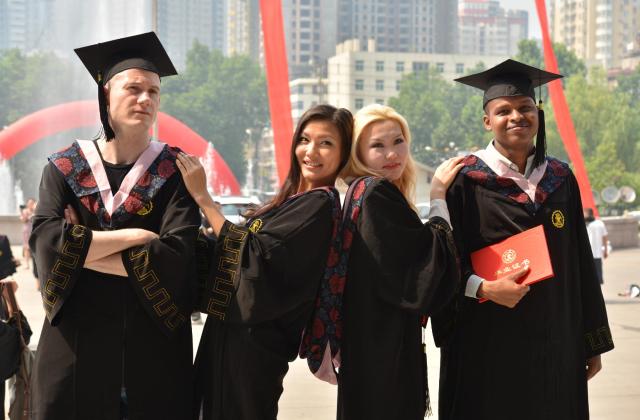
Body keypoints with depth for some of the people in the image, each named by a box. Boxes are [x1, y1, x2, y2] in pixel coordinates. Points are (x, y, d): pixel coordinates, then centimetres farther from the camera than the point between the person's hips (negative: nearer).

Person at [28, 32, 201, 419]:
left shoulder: (174, 171, 0)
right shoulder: (65, 168, 3)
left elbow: (176, 256, -15)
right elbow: (45, 241, -13)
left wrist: (79, 249, -12)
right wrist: (134, 235, -15)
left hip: (153, 350, 0)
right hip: (76, 345, 1)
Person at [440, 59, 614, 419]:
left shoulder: (560, 180, 8)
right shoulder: (467, 180, -5)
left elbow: (581, 265, 10)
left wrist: (593, 342, 9)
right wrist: (484, 288, -24)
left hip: (554, 343, 4)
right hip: (488, 344, -4)